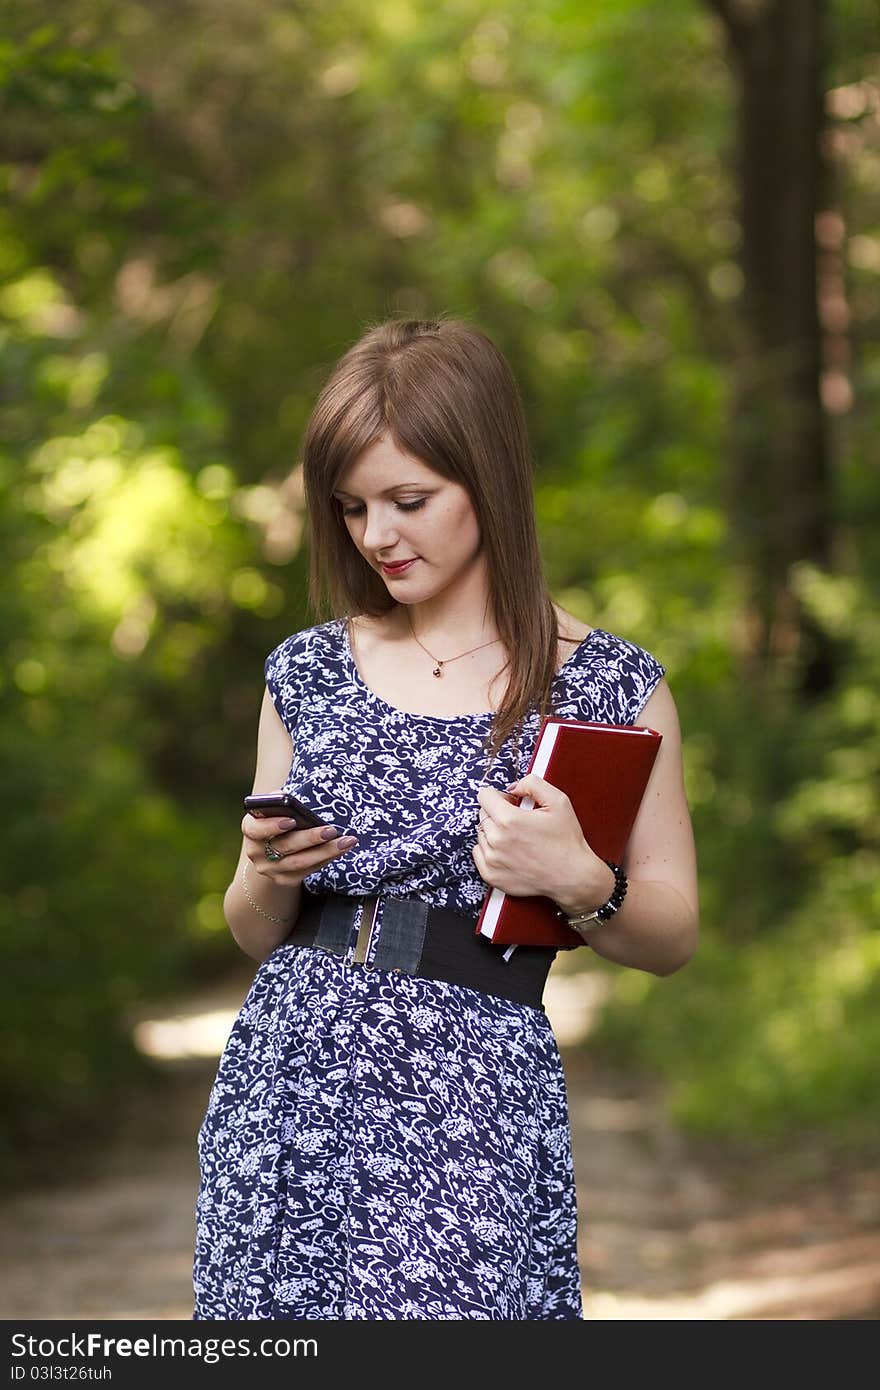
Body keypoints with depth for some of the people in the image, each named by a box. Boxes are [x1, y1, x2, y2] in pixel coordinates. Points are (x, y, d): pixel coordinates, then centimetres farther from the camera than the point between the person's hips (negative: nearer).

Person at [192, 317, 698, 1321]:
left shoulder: (609, 688, 0)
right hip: (285, 1081, 3)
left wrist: (582, 883, -15)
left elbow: (673, 937, 5)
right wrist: (268, 875, -6)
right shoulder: (307, 672, 10)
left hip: (471, 1110, -3)